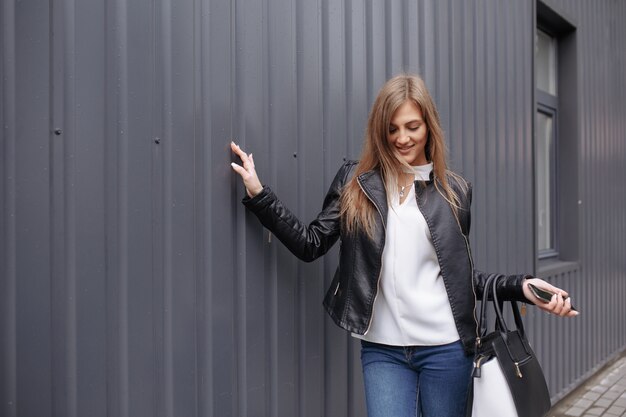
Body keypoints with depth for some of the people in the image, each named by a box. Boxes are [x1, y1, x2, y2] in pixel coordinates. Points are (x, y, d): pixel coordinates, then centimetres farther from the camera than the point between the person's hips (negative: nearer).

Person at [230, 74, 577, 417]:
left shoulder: (453, 190, 4)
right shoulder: (355, 181, 2)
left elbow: (463, 273, 9)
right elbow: (311, 244, -2)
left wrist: (521, 287, -5)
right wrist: (258, 194, -9)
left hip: (445, 347, 1)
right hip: (382, 349, 0)